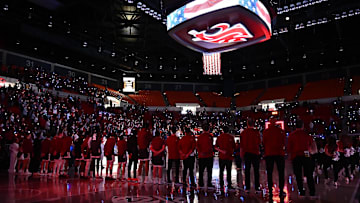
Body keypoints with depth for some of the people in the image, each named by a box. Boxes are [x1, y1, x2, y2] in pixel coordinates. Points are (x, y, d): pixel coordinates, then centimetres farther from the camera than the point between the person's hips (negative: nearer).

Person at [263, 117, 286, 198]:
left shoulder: (265, 131, -2)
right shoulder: (281, 131, -5)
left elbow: (264, 143, 3)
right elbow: (283, 143, 1)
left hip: (269, 154, 1)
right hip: (279, 154, -1)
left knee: (269, 173, 7)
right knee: (281, 173, 8)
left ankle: (270, 191, 7)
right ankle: (281, 191, 5)